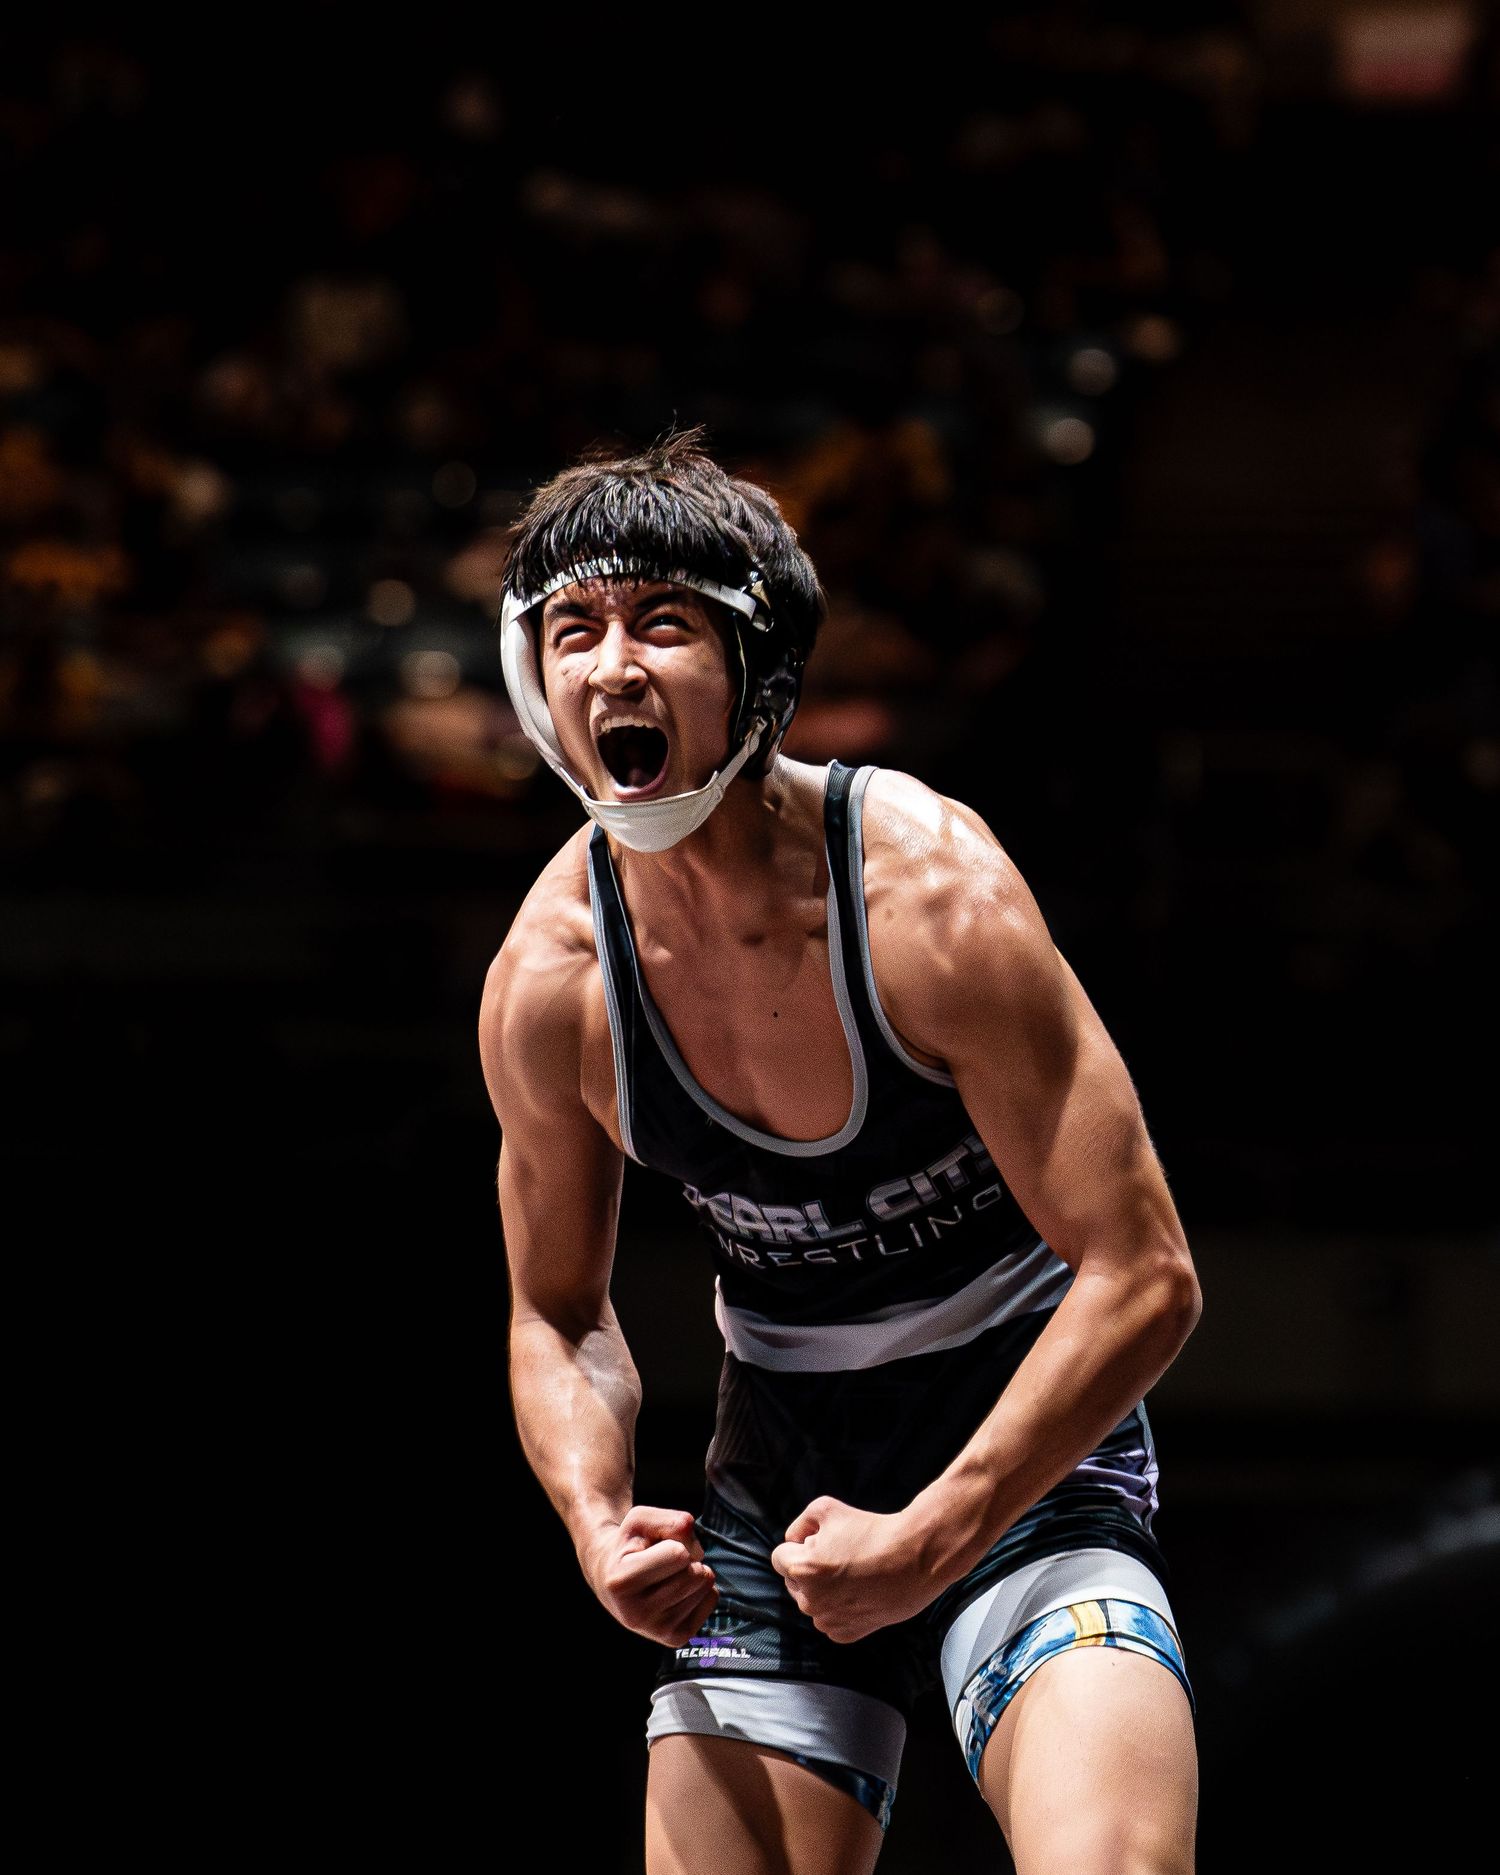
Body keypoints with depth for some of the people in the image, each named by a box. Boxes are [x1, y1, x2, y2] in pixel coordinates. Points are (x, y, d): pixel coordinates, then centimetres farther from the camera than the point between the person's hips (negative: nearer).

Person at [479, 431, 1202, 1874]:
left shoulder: (931, 891, -22)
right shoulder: (546, 981, -10)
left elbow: (1143, 1278, -21)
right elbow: (558, 1314, 8)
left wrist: (929, 1540, -24)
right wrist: (598, 1523, -12)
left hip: (1024, 1438, -4)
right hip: (780, 1468, 4)